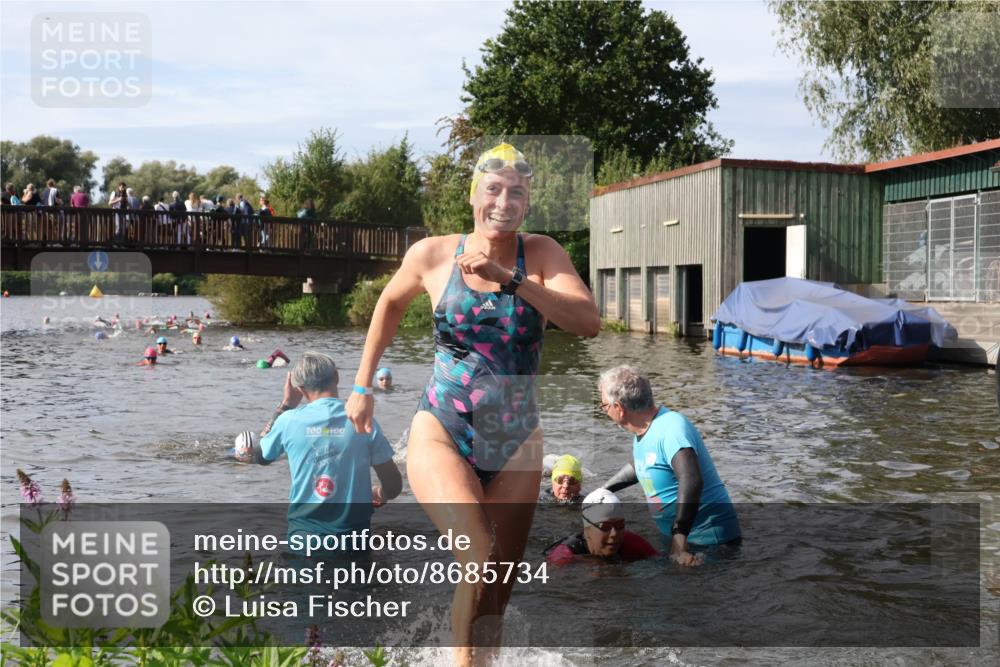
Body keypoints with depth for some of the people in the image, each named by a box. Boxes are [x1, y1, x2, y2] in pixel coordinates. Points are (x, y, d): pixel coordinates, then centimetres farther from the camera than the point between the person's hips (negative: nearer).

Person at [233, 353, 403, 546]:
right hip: (353, 538, -1)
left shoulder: (289, 420, -5)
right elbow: (393, 487, -2)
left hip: (303, 532, 1)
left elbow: (261, 456, 17)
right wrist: (377, 495, 20)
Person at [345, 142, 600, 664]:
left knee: (497, 593, 9)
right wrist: (363, 386, 18)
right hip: (441, 432, -2)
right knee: (479, 558, -25)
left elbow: (588, 322, -18)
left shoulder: (541, 254, -3)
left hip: (515, 445, 2)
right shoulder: (432, 254, -2)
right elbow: (391, 303, 17)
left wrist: (510, 279, -25)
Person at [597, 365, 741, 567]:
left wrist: (678, 544, -43)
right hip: (679, 537, 9)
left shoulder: (671, 429, -24)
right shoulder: (642, 432, 6)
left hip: (710, 538, -9)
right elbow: (638, 468, 29)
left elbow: (691, 482, -40)